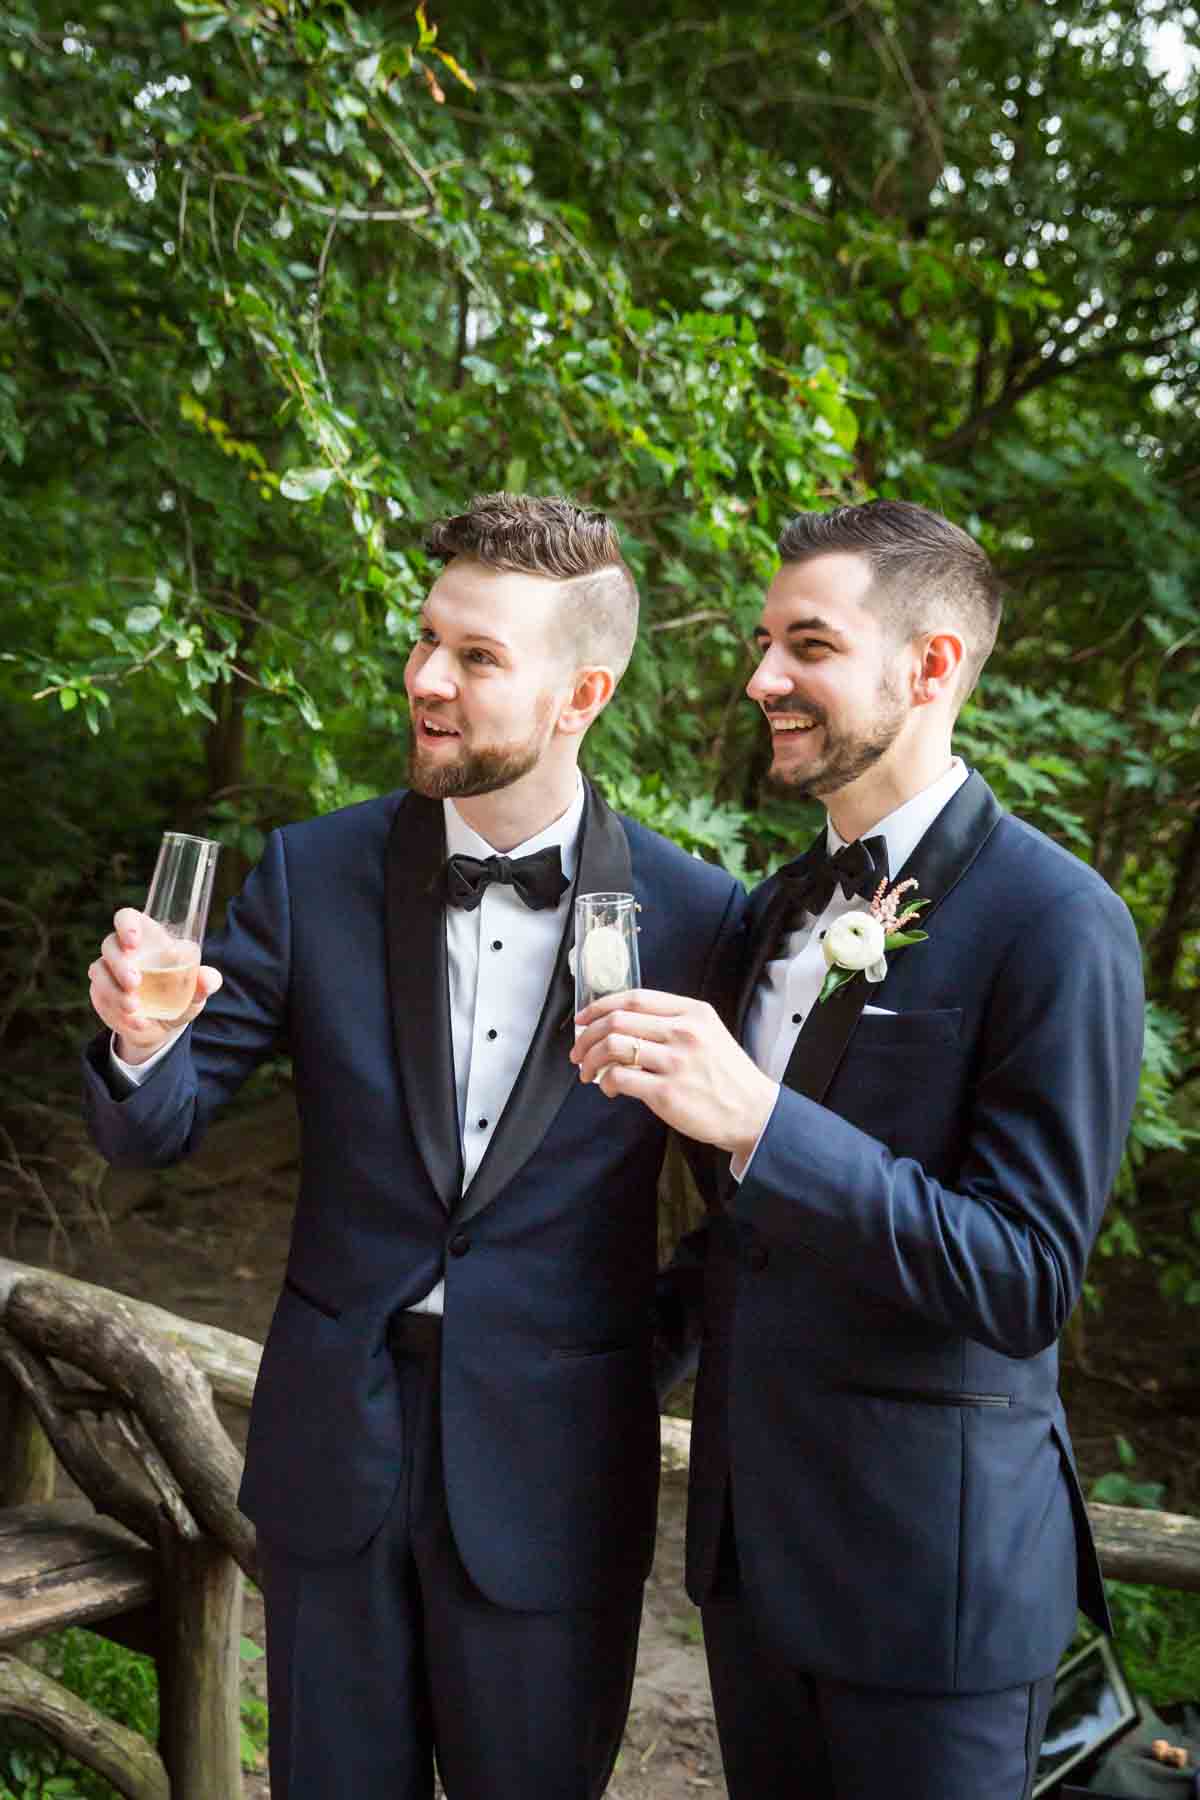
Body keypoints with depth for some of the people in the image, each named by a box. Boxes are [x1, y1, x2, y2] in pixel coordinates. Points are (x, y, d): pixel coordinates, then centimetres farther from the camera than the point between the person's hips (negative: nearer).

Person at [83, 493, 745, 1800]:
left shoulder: (695, 915, -10)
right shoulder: (313, 875, -5)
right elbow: (155, 1128, -4)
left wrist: (651, 1337, -8)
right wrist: (139, 1042, -23)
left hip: (551, 1462, -2)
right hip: (335, 1444, 2)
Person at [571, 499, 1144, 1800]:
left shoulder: (1054, 924, -17)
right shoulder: (782, 904, 8)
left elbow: (1025, 1278, -23)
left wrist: (756, 1124, -31)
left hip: (929, 1560, -7)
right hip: (754, 1530, 7)